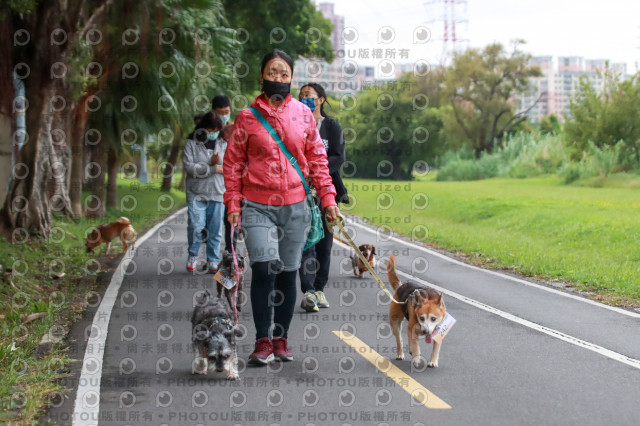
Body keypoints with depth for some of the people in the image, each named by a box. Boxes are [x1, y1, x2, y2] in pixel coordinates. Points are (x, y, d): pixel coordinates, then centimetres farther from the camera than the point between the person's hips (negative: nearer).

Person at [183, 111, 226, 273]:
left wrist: (204, 168, -8)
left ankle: (213, 261, 12)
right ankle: (193, 256, 12)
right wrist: (214, 168, -10)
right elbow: (189, 167, -9)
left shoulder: (223, 144, 10)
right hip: (196, 193, -2)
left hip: (217, 193, 2)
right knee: (195, 226, -9)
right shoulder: (191, 143, 1)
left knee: (215, 229, 2)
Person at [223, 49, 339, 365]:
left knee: (288, 273, 6)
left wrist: (328, 198, 5)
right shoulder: (247, 117, 3)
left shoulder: (303, 114, 8)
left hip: (295, 206, 2)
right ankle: (263, 342, -7)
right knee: (264, 268, -15)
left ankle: (281, 339, 18)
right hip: (257, 206, -2)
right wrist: (233, 204, -3)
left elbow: (317, 159, 12)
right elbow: (233, 163, 5)